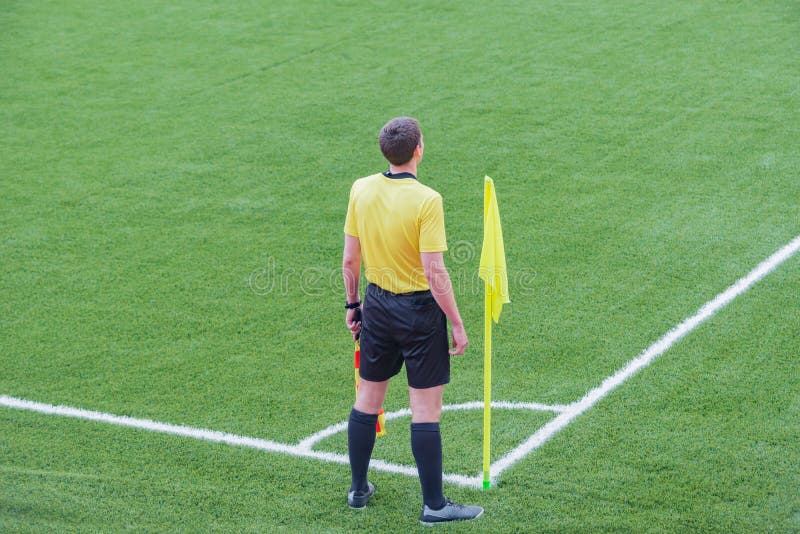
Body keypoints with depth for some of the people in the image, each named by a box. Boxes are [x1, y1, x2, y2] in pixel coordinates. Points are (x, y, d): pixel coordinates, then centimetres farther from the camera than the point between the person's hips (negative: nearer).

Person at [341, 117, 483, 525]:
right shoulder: (426, 201, -19)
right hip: (419, 309, -6)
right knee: (426, 408, 2)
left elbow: (350, 258, 4)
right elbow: (435, 273, -19)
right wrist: (457, 324, -11)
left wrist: (353, 304, 17)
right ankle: (433, 505, 9)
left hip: (377, 304, 6)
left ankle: (358, 489, 29)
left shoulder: (361, 190, -3)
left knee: (368, 398, 17)